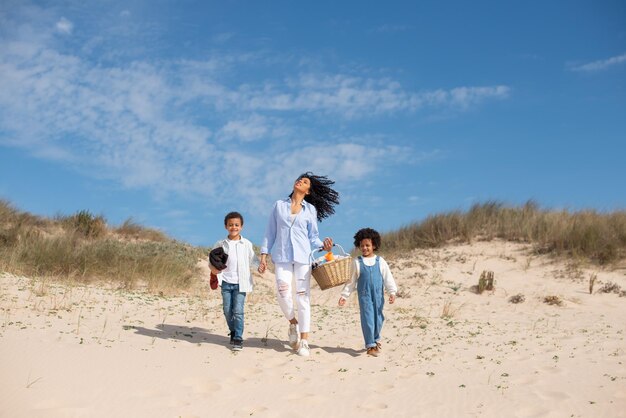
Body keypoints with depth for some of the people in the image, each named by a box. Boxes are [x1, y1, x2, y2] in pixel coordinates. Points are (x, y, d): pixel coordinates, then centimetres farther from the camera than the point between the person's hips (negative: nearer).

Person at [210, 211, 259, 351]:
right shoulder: (220, 244, 2)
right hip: (226, 282, 2)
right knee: (227, 311, 8)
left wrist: (261, 265, -11)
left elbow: (253, 259, 8)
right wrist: (213, 268, -14)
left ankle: (238, 338, -1)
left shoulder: (247, 244, 1)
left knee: (238, 311, -7)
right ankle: (233, 332, 30)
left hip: (240, 283, -2)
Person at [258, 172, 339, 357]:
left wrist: (323, 244, -11)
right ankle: (293, 322, 15)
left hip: (302, 256, 0)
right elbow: (270, 232, 12)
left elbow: (313, 237, 9)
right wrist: (264, 255, 5)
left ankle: (304, 341, 2)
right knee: (283, 293, -15)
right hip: (282, 256, 0)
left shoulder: (310, 209, 11)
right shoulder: (279, 205, 13)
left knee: (303, 297, -3)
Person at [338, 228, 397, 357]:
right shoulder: (357, 262, 1)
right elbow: (351, 281, 6)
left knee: (378, 318, 11)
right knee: (367, 319, -7)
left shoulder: (380, 261, 2)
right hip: (364, 295, -2)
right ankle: (370, 345, -1)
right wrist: (344, 295, 5)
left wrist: (392, 292, -6)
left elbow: (388, 278, 3)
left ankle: (376, 339, 35)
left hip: (378, 295, 2)